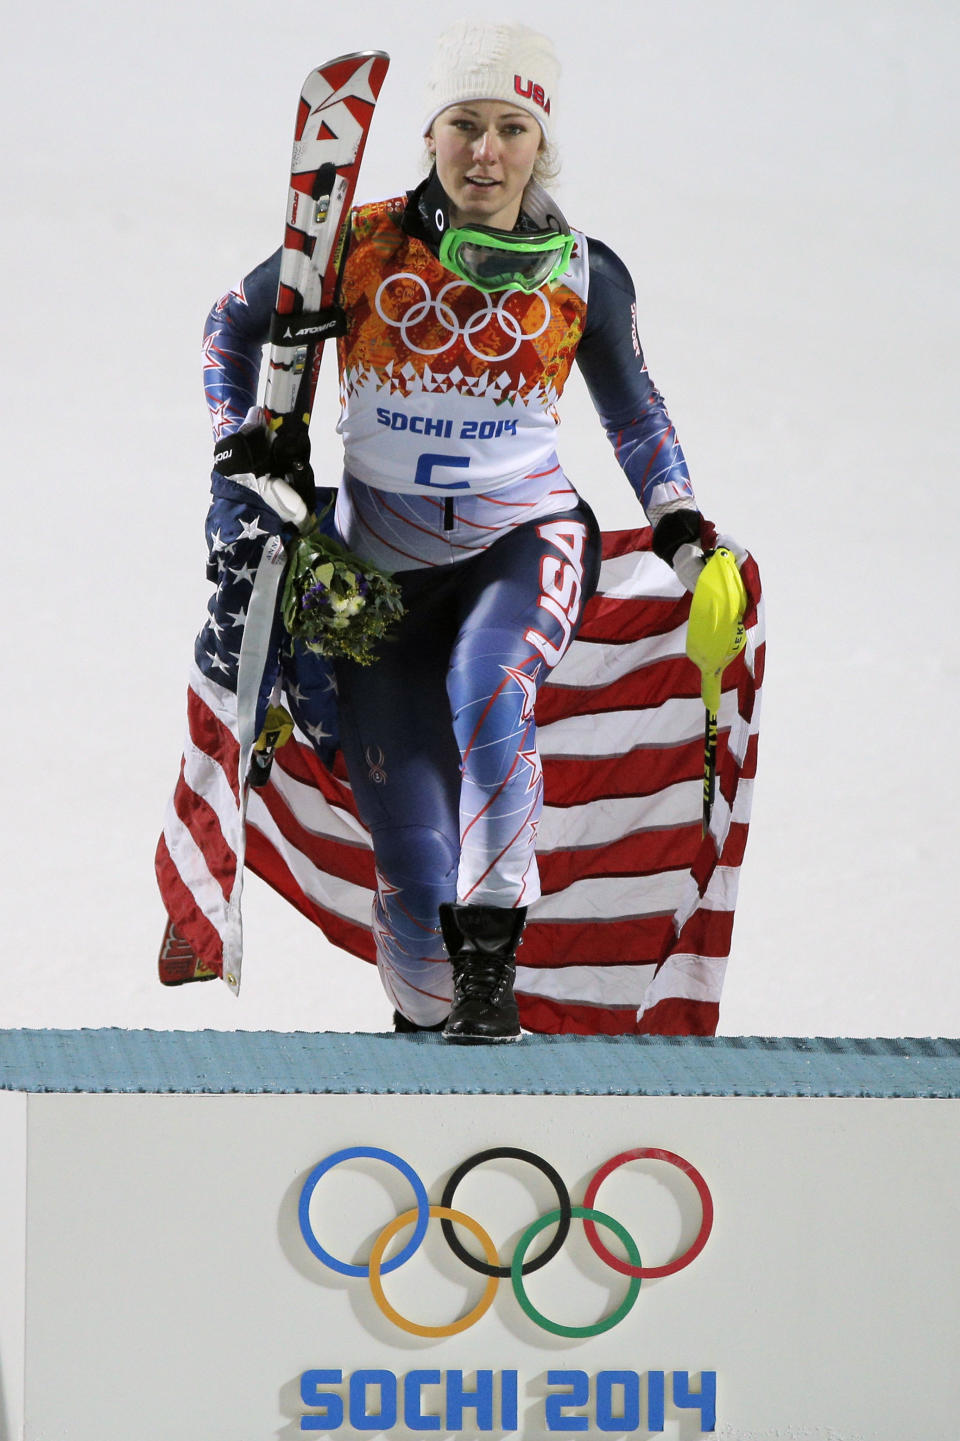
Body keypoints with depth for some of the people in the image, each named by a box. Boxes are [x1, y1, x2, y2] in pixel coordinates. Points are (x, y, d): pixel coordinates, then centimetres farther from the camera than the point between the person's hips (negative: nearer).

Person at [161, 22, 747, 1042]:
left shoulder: (584, 277, -3)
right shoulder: (360, 249, -9)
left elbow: (634, 413, 15)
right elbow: (236, 326, 10)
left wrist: (678, 521, 4)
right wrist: (241, 447, -1)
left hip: (527, 540, 0)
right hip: (382, 569, 0)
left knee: (487, 684, -37)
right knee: (413, 867, -8)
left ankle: (491, 955, -30)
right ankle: (424, 1019, 22)